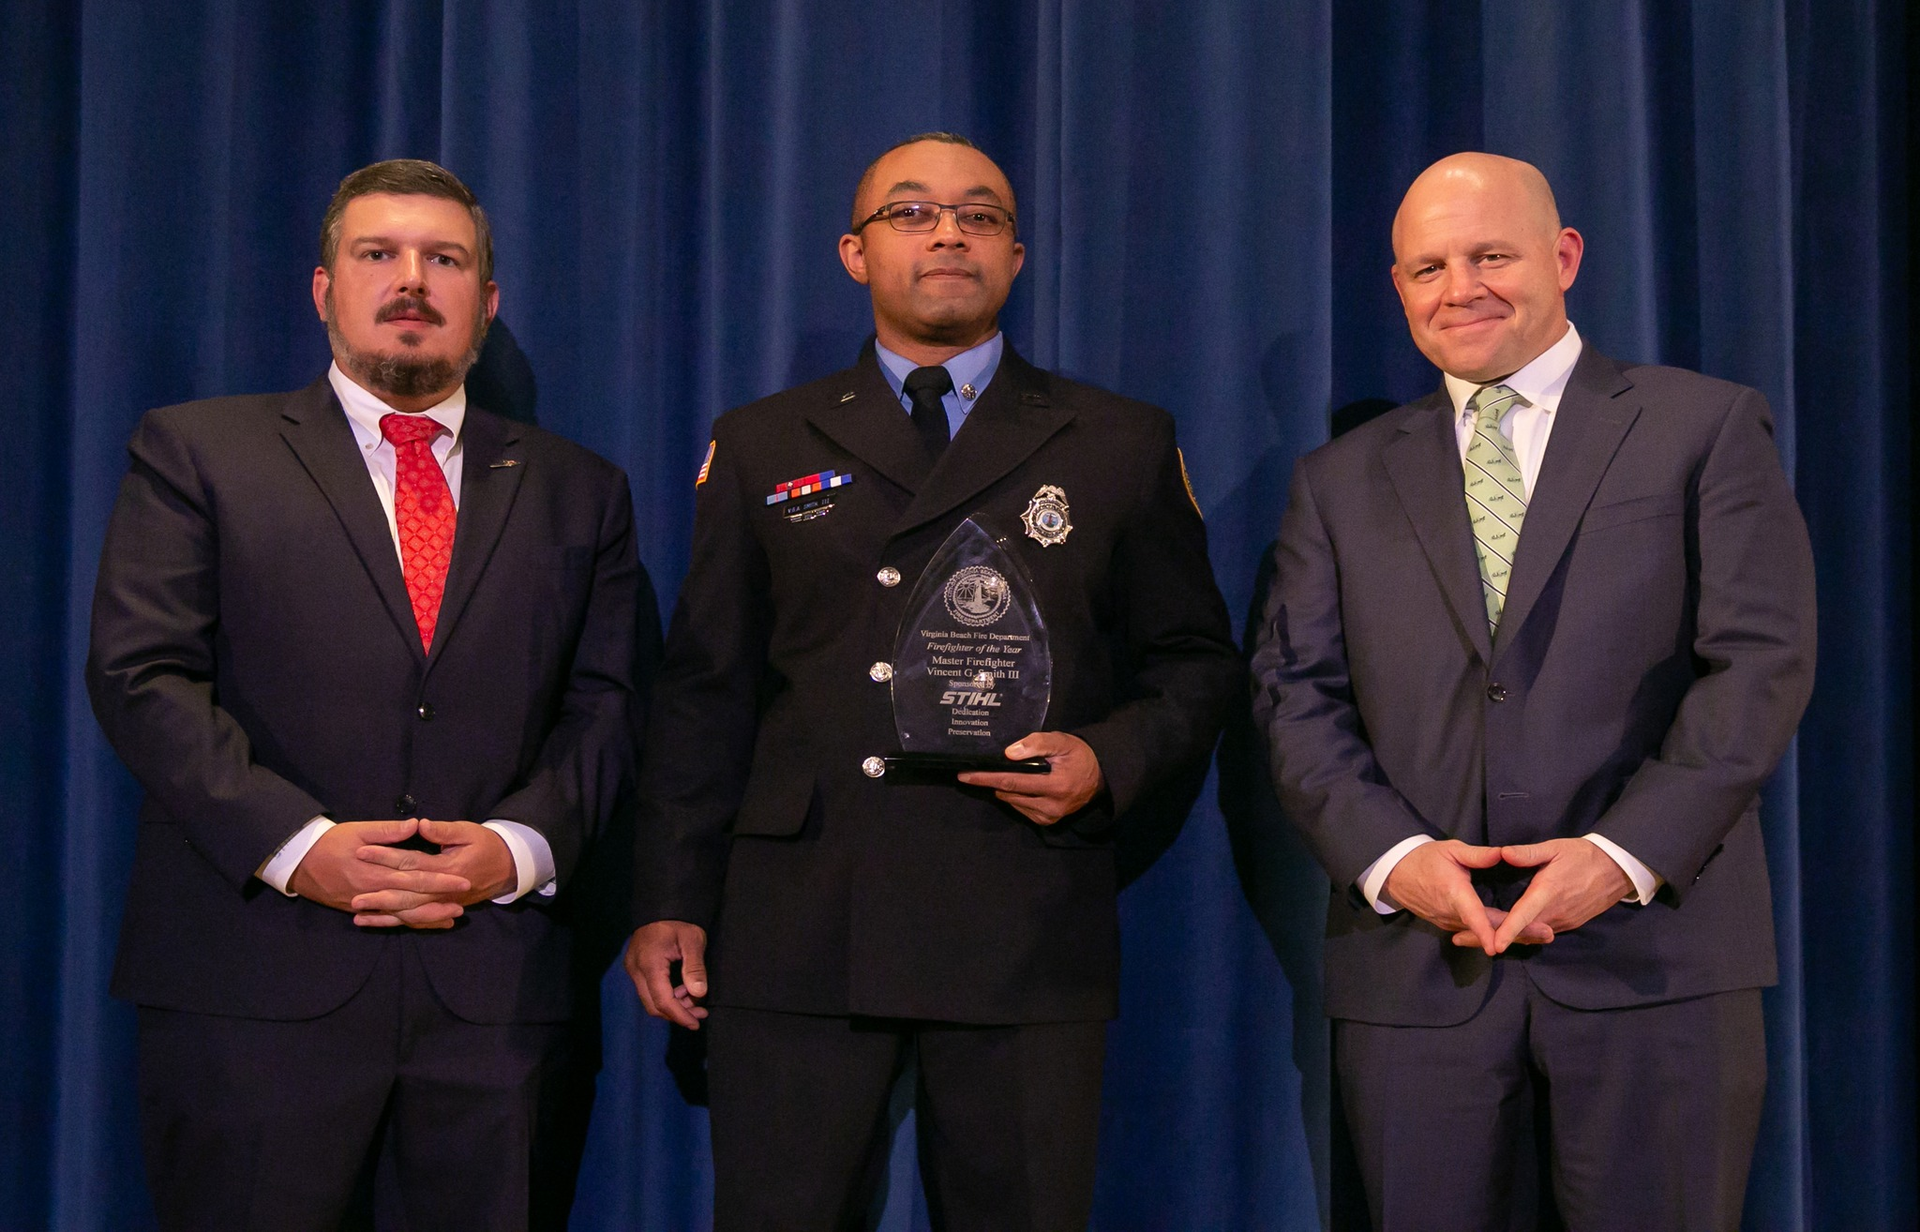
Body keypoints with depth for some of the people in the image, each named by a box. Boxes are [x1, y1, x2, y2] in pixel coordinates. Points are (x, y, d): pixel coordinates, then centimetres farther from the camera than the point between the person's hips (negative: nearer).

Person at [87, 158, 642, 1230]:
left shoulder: (577, 491, 16)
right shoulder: (198, 451, 8)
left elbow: (607, 702, 9)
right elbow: (141, 675, -1)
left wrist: (519, 844, -9)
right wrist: (295, 843, -13)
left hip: (499, 989, 2)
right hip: (256, 980, -2)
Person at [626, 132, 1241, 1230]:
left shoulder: (1124, 446, 12)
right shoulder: (761, 447, 15)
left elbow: (1197, 664, 12)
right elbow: (705, 692, 12)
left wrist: (1110, 763, -8)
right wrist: (671, 900, 5)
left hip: (1027, 934, 0)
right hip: (795, 934, 1)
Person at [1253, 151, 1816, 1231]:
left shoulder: (1707, 428, 6)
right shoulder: (1343, 482, 15)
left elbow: (1762, 658, -3)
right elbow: (1297, 693, 7)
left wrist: (1627, 852, -13)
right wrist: (1390, 855, -10)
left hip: (1654, 951, -2)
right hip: (1415, 969, 2)